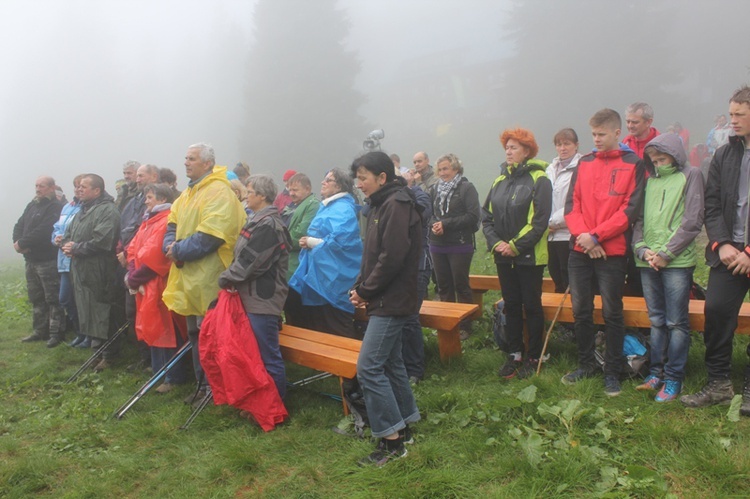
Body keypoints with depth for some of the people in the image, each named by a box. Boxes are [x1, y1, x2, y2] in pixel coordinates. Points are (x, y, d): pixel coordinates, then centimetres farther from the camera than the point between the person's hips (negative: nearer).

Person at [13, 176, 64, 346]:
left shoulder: (55, 207, -13)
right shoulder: (32, 205, 14)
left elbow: (42, 232, -22)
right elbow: (19, 225, 11)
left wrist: (22, 243, -16)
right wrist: (17, 241, -8)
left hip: (48, 261, -9)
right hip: (31, 259, 9)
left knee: (52, 298, -2)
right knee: (36, 298, 16)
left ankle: (56, 333, 4)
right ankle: (40, 331, 26)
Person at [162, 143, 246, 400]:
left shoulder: (219, 192, -14)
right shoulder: (188, 193, 15)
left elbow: (209, 237, -23)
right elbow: (172, 226, 16)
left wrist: (180, 251, -14)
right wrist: (172, 248, -5)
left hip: (209, 279, -9)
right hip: (189, 277, 9)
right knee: (196, 333, 16)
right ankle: (202, 384, 29)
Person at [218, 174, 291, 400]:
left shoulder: (268, 225, -17)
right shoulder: (259, 220, 16)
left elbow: (250, 261, -19)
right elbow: (243, 257, 19)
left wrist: (226, 278, -7)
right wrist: (230, 277, 4)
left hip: (263, 300, -11)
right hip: (254, 297, 11)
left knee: (268, 355, -2)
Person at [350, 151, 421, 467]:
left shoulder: (396, 205, -16)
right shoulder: (382, 205, 15)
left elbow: (392, 258, -24)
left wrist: (366, 290, -13)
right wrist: (360, 288, 3)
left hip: (391, 301, -10)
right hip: (385, 301, 10)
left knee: (368, 368, -10)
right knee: (390, 363, 16)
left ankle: (392, 439, -1)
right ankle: (404, 426, 28)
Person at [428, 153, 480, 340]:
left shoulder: (466, 188, -6)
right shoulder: (435, 189, 12)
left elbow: (473, 216, -14)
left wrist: (446, 224, -17)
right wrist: (433, 224, -9)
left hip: (460, 246, -5)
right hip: (438, 245, 5)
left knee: (461, 285, 2)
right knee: (444, 286, 12)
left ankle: (465, 326, 12)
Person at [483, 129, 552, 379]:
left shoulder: (539, 180, -8)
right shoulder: (499, 181, 11)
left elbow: (540, 221, -15)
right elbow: (486, 216, 8)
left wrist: (516, 245, -16)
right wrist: (496, 243, -7)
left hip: (530, 256, -6)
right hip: (503, 256, 6)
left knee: (532, 306, 4)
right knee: (511, 306, 11)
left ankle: (533, 357, 16)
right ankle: (515, 354, 22)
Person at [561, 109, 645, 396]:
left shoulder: (633, 164, -1)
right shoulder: (584, 163, 12)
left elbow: (630, 209, -9)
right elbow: (571, 204, 6)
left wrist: (596, 236, -15)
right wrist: (583, 235, -9)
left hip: (612, 252, -4)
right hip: (580, 251, 4)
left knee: (612, 312, 2)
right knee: (581, 310, 10)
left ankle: (612, 372, 13)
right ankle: (586, 364, 25)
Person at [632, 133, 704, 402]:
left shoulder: (690, 175, 1)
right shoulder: (650, 181, 16)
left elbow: (692, 221, -7)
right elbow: (639, 219, 13)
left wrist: (666, 253, -10)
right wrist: (642, 249, -4)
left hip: (677, 262, -5)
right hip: (648, 263, 5)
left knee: (676, 322, -2)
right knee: (656, 321, 11)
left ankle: (674, 378, 5)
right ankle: (656, 373, 18)